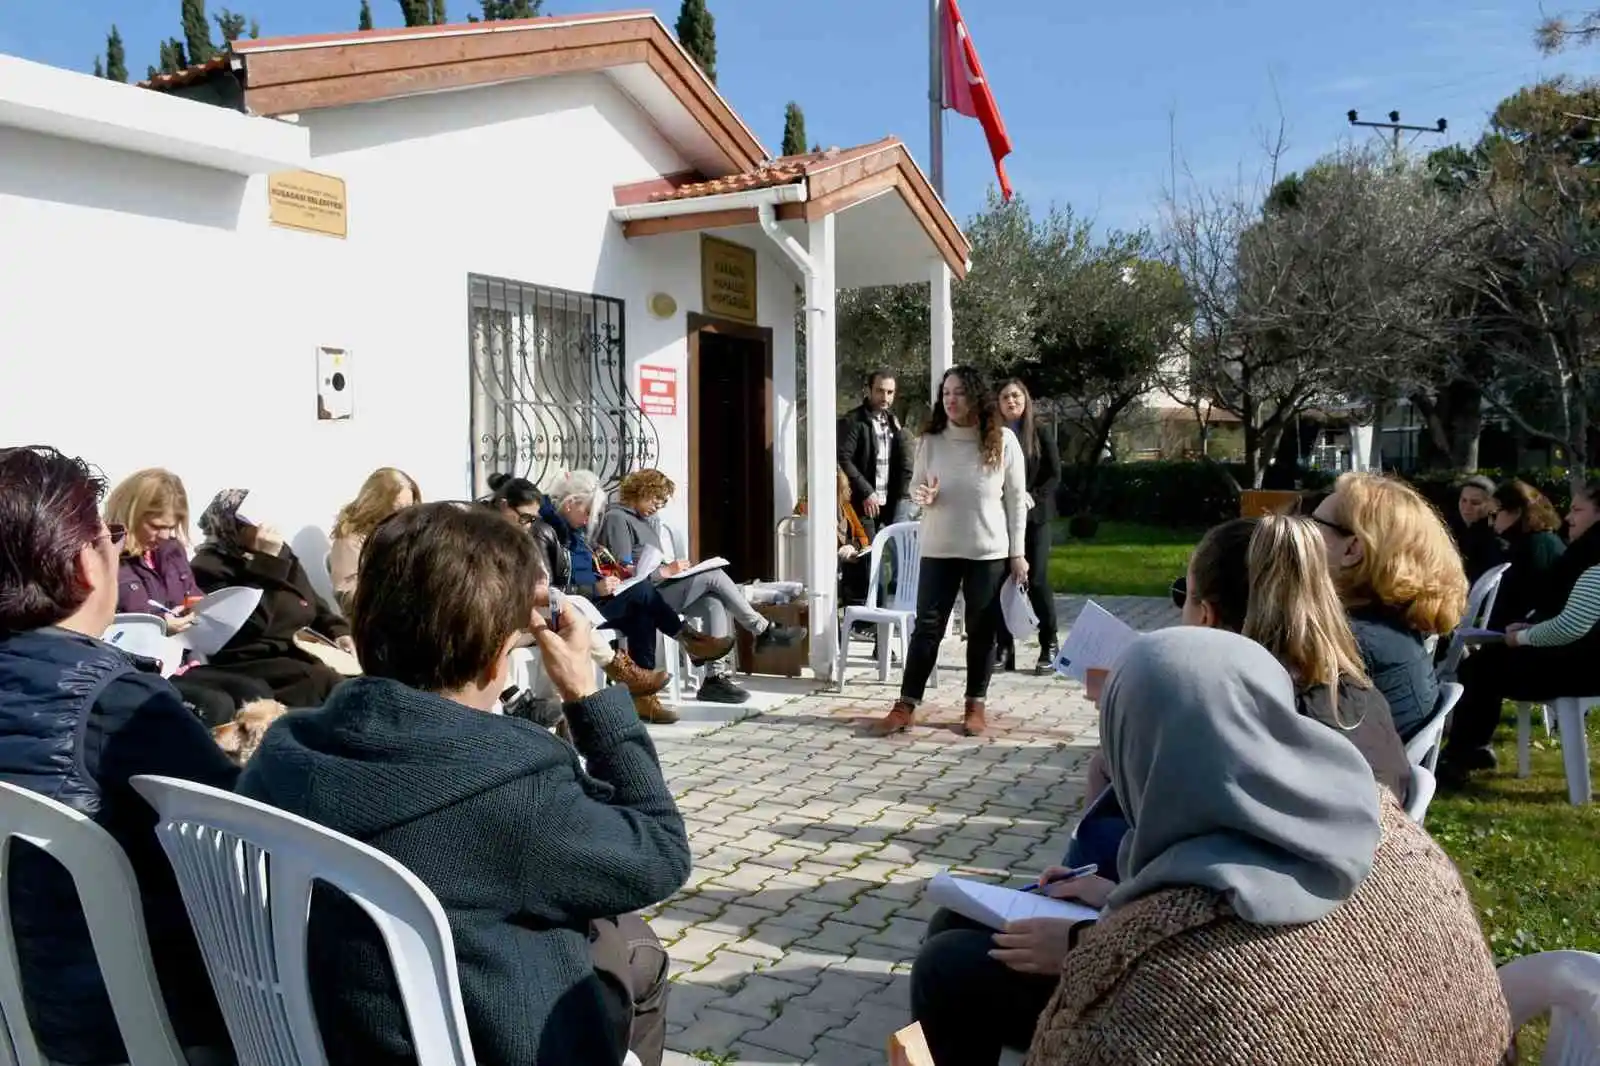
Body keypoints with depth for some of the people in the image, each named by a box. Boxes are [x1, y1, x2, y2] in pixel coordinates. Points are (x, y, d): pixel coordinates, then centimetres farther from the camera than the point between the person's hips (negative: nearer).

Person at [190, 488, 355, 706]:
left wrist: (340, 632, 8)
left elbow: (316, 607, 27)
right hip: (250, 665, -8)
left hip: (302, 654, 8)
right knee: (324, 681, -33)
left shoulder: (281, 553, 16)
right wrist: (266, 562, -19)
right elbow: (250, 625, -21)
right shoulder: (210, 568, -6)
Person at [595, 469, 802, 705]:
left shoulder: (649, 519, 23)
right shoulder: (616, 518, -7)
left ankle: (716, 676, -22)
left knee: (715, 604, -17)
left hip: (661, 588, 9)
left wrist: (670, 569, 6)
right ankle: (764, 632, -8)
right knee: (714, 575, -19)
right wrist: (666, 571, -18)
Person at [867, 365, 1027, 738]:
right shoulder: (930, 441, -2)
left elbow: (1016, 500, -1)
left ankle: (975, 706, 20)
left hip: (989, 552, -1)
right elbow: (915, 486, 9)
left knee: (982, 630, 7)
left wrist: (1017, 553, -2)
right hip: (938, 550, 1)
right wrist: (921, 496, -17)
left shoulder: (1003, 441, -6)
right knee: (927, 626, 2)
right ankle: (905, 706, 6)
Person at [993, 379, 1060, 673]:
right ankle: (1005, 647, 12)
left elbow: (1055, 476, 1)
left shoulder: (1041, 435, 2)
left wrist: (1033, 497, -14)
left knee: (1037, 580, -4)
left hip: (1034, 517, -2)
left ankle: (1049, 647, 6)